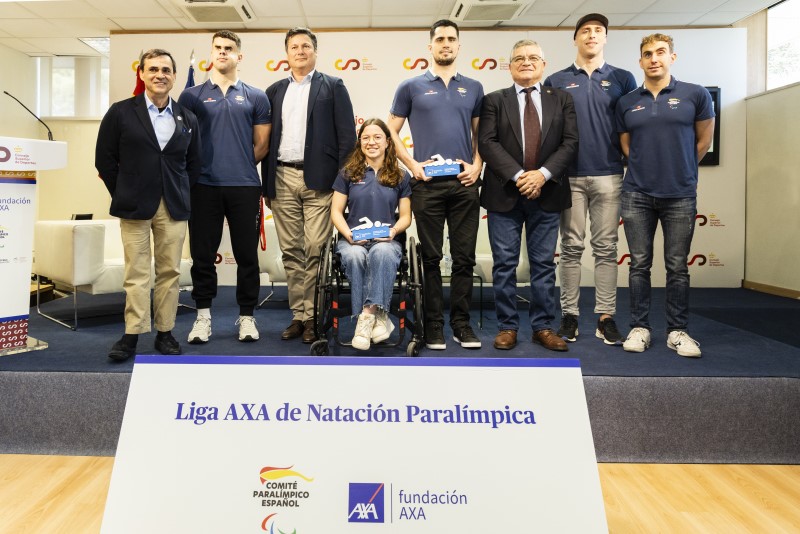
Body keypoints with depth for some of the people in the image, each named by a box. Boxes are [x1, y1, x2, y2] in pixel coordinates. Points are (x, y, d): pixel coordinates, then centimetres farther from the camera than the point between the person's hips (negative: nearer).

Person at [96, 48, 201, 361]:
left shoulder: (187, 119, 11)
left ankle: (165, 332, 14)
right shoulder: (121, 112, 3)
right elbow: (105, 159, 4)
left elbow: (194, 163, 14)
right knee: (137, 273, 0)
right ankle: (132, 334, 8)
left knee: (170, 272, 5)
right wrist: (124, 196, 1)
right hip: (135, 206, -2)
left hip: (174, 208, 2)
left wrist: (181, 196, 6)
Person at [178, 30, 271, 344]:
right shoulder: (192, 96, 9)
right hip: (204, 186, 0)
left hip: (244, 185, 0)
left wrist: (239, 164, 7)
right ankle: (203, 315, 17)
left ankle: (247, 316, 15)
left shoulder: (255, 97, 9)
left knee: (247, 254, 4)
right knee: (203, 254, 5)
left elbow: (261, 145, 9)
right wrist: (201, 165, 5)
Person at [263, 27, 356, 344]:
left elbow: (347, 135, 1)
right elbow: (267, 139, 15)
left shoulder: (333, 87, 6)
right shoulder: (275, 91, 16)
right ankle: (298, 315, 13)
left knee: (316, 250, -6)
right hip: (282, 179, 4)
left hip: (318, 179, -3)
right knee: (291, 251, 5)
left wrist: (342, 180, -7)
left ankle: (314, 316, 3)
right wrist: (266, 184, 10)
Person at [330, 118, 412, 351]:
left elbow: (405, 217, 11)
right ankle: (378, 316, -30)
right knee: (354, 256, -36)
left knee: (381, 252, -38)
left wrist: (393, 230, -11)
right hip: (352, 240, 1)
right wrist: (348, 234, -10)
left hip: (387, 241, 0)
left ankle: (368, 315, -37)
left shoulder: (400, 176, 13)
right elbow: (336, 212, 9)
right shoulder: (348, 174, 12)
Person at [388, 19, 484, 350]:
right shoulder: (411, 87, 6)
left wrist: (476, 166, -1)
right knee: (431, 258, 2)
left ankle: (461, 323, 13)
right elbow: (392, 132, 7)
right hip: (427, 184, -2)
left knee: (464, 257, 3)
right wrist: (412, 165, -4)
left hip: (464, 183, 2)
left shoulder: (473, 88, 13)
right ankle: (434, 324, 12)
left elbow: (480, 135, 16)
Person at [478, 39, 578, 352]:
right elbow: (487, 142, -5)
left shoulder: (561, 99, 11)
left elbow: (570, 142, 2)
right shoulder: (494, 101, 7)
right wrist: (517, 175, -16)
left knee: (544, 264, 6)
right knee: (504, 264, 2)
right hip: (504, 193, -1)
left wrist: (543, 173, -13)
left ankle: (543, 327, 16)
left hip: (546, 193, 2)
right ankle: (507, 327, 12)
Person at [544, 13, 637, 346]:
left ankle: (606, 316, 8)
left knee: (606, 248, 2)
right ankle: (569, 315, 10)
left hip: (609, 175, 1)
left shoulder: (622, 79, 9)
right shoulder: (556, 82, 8)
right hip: (569, 175, 0)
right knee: (571, 247, 3)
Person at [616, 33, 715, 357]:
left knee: (678, 267, 5)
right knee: (640, 264, 5)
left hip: (680, 195, -1)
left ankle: (677, 330, 15)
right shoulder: (627, 103, 7)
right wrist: (647, 168, 12)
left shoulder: (696, 95, 1)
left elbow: (704, 141, 9)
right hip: (637, 194, 1)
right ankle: (639, 328, 14)